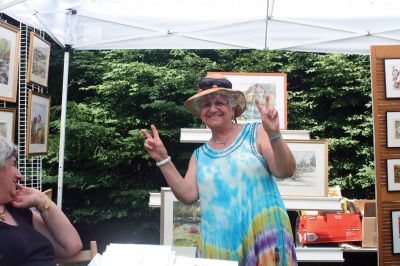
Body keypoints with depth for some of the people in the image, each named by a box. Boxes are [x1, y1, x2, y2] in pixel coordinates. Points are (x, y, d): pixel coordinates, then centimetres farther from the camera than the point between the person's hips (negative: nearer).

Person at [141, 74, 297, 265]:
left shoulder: (255, 133, -1)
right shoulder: (199, 155, 10)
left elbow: (286, 171, -8)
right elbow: (188, 195, 1)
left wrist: (274, 135, -24)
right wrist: (162, 159, -4)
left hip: (263, 236, -3)